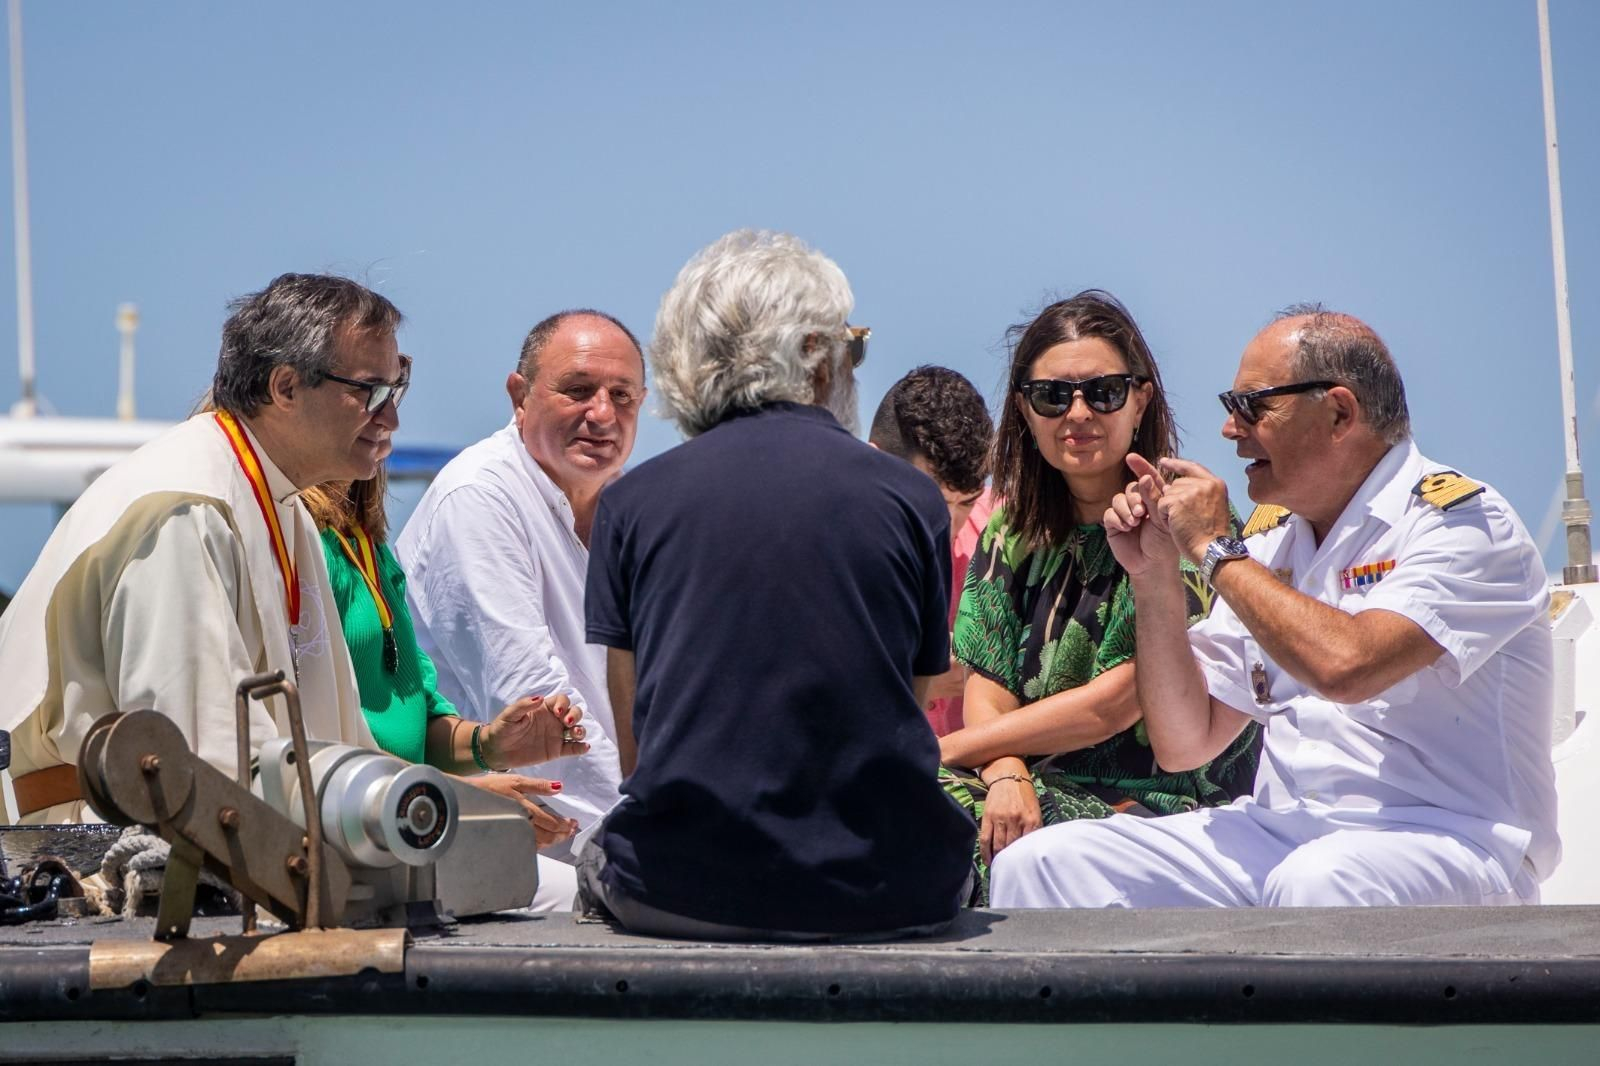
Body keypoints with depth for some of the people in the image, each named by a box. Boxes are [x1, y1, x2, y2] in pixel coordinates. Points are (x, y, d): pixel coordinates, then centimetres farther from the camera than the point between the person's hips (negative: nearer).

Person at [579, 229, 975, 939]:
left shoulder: (628, 502, 5)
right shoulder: (912, 499, 4)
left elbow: (635, 750, 7)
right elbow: (909, 715, 10)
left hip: (680, 893, 0)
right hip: (885, 900, 0)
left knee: (598, 861, 32)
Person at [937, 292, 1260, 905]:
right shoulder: (1014, 536, 12)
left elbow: (1114, 704, -13)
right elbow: (988, 693, 8)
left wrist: (938, 753, -10)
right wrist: (1005, 771, -17)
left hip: (1158, 801, -5)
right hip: (1043, 785, 5)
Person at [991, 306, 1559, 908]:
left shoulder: (1460, 521, -8)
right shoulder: (1270, 548, 14)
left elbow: (1345, 666, -27)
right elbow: (1185, 743, 13)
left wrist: (1216, 551, -13)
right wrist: (1152, 578, 2)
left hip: (1442, 840, -6)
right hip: (1282, 832, 6)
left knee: (1315, 883, -40)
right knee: (1047, 863, -11)